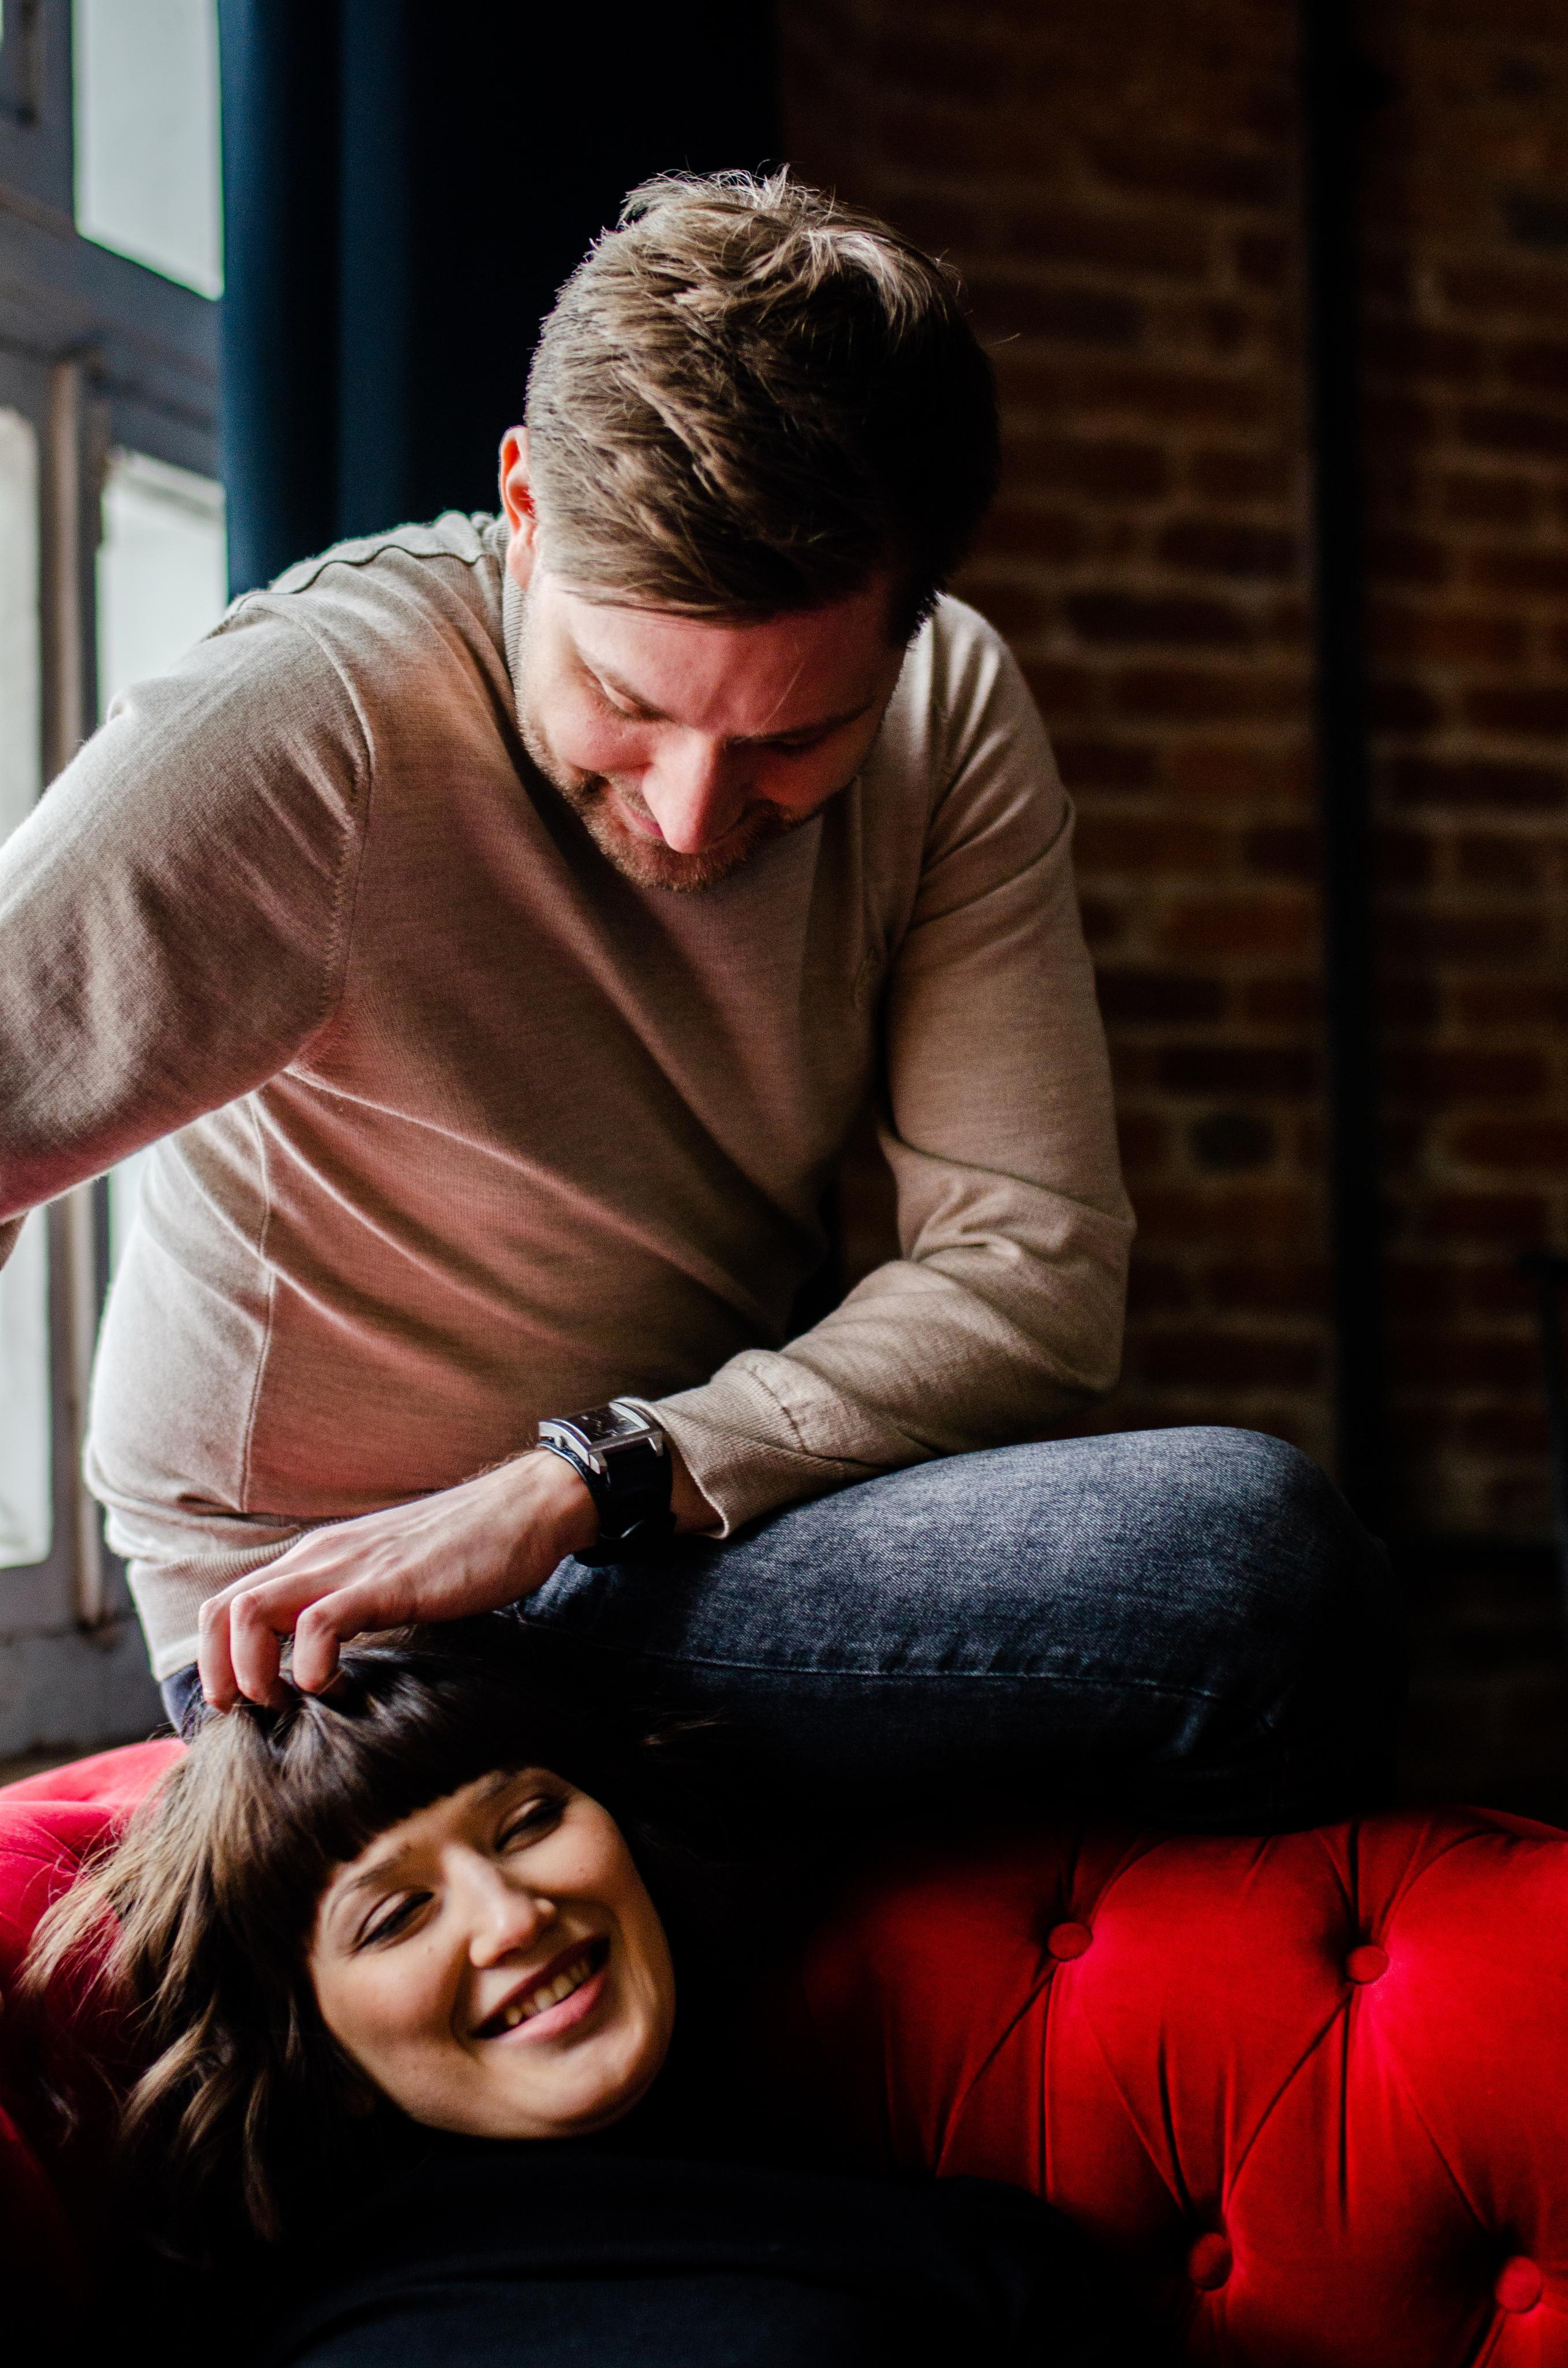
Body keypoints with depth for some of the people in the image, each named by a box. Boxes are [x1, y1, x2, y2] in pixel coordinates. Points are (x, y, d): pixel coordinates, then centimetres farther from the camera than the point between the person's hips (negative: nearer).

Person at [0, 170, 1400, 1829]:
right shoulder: (305, 722, -22)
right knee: (1259, 1567, -23)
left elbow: (1035, 1273, -12)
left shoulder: (952, 708, -7)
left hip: (733, 1485, 6)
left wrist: (581, 1487, -25)